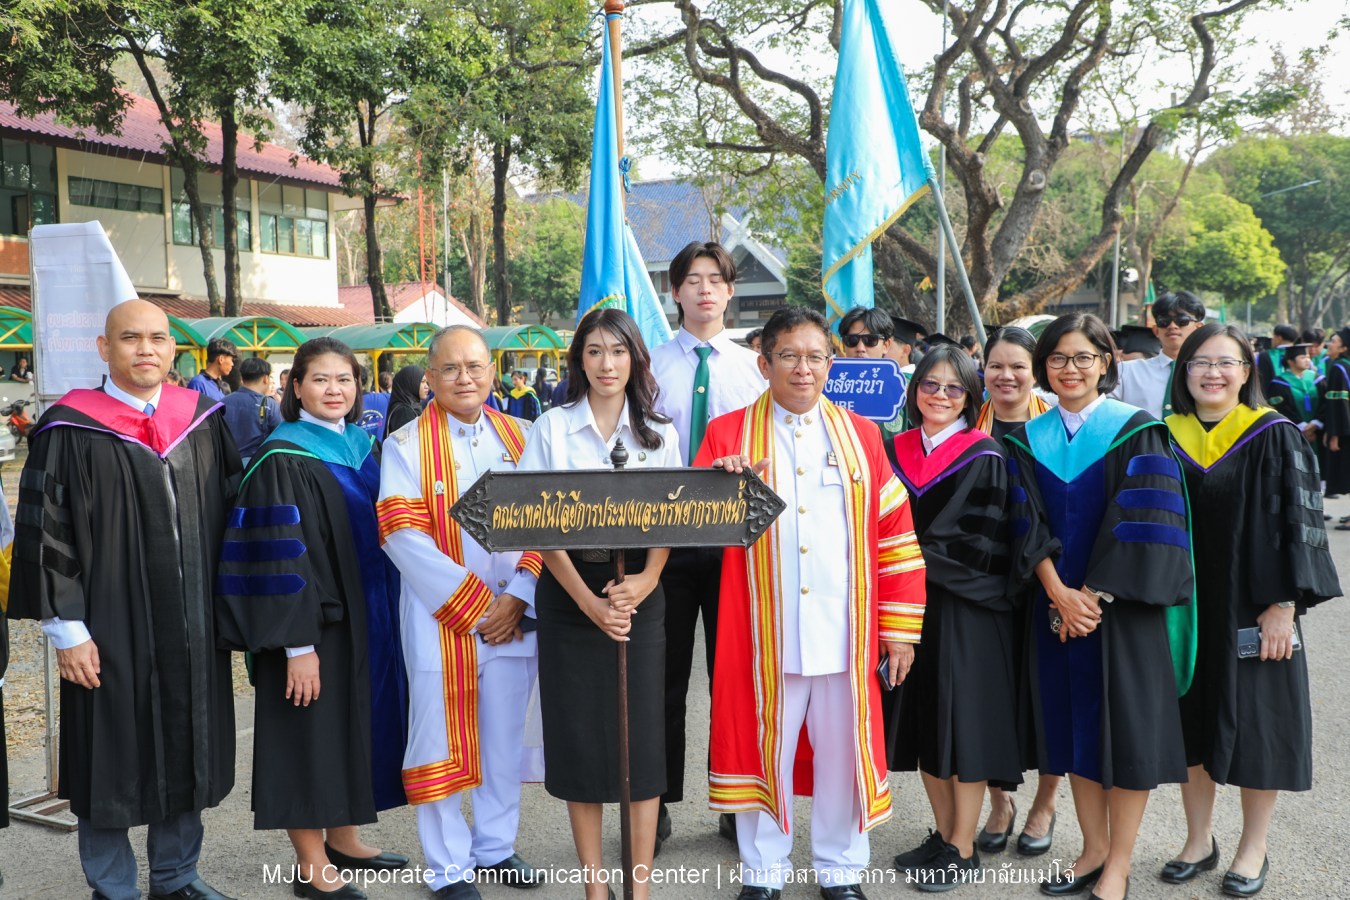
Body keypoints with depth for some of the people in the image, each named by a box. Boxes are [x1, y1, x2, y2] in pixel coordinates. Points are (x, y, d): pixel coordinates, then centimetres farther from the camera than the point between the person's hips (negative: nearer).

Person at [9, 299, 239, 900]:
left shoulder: (202, 420, 4)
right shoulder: (71, 431, -8)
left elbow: (232, 511, 11)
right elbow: (44, 534, -8)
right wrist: (66, 629, -10)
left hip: (194, 630, 4)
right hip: (112, 631, -4)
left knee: (189, 753, 14)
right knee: (112, 763, 7)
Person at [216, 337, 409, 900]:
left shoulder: (362, 447, 8)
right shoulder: (282, 460, -14)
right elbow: (279, 558, -18)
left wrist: (385, 616, 14)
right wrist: (298, 645, -22)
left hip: (365, 618, 8)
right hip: (312, 624, -7)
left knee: (353, 727, 16)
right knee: (311, 733, 2)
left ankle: (342, 838, 32)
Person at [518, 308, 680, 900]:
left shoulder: (659, 433, 6)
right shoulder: (552, 428, 1)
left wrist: (645, 581, -15)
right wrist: (589, 601, -14)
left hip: (640, 594, 1)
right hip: (569, 594, -1)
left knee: (642, 731, 0)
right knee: (579, 733, 3)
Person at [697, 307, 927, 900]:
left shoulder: (860, 435, 8)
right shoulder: (728, 434, 2)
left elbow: (895, 535, 7)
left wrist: (901, 628, 3)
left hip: (843, 632, 2)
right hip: (763, 632, -1)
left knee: (842, 752, 10)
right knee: (764, 748, 8)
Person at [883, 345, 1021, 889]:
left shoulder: (985, 458, -8)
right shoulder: (896, 451, 7)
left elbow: (982, 544, -13)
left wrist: (920, 557, -13)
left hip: (966, 608, -5)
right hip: (910, 603, 6)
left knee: (961, 720, 0)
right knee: (924, 719, 11)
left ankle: (963, 849, 12)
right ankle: (944, 834, 26)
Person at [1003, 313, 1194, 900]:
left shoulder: (1137, 432, -4)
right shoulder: (1028, 439, 6)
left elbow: (1140, 522, -11)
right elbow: (1028, 523, 0)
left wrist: (1094, 595, -16)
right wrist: (1059, 593, -13)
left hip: (1122, 604, -3)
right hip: (1057, 604, 4)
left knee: (1125, 728, 1)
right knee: (1073, 724, 10)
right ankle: (1093, 849, 23)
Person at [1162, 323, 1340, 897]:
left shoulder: (1275, 438, -6)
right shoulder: (1168, 438, 4)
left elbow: (1298, 522, -9)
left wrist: (1283, 604, -15)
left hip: (1252, 608, -3)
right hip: (1184, 609, 4)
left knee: (1257, 728, 5)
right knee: (1192, 724, 11)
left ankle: (1253, 850, 22)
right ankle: (1199, 841, 26)